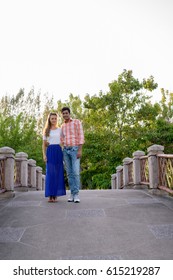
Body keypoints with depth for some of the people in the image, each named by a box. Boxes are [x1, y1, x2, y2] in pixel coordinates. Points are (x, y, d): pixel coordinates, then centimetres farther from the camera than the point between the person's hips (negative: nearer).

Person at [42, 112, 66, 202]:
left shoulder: (60, 129, 11)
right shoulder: (46, 130, 12)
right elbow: (44, 144, 10)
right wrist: (44, 155, -2)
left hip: (58, 151, 0)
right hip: (50, 152, 0)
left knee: (58, 173, 0)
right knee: (50, 173, -5)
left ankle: (55, 195, 6)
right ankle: (50, 195, -4)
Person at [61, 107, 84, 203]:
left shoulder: (77, 122, 0)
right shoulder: (63, 126, 17)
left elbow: (81, 136, -8)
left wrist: (80, 150, -17)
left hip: (75, 150, -5)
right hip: (65, 151, 5)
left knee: (76, 172, -13)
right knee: (69, 173, 2)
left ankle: (76, 194, -8)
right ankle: (72, 194, 6)